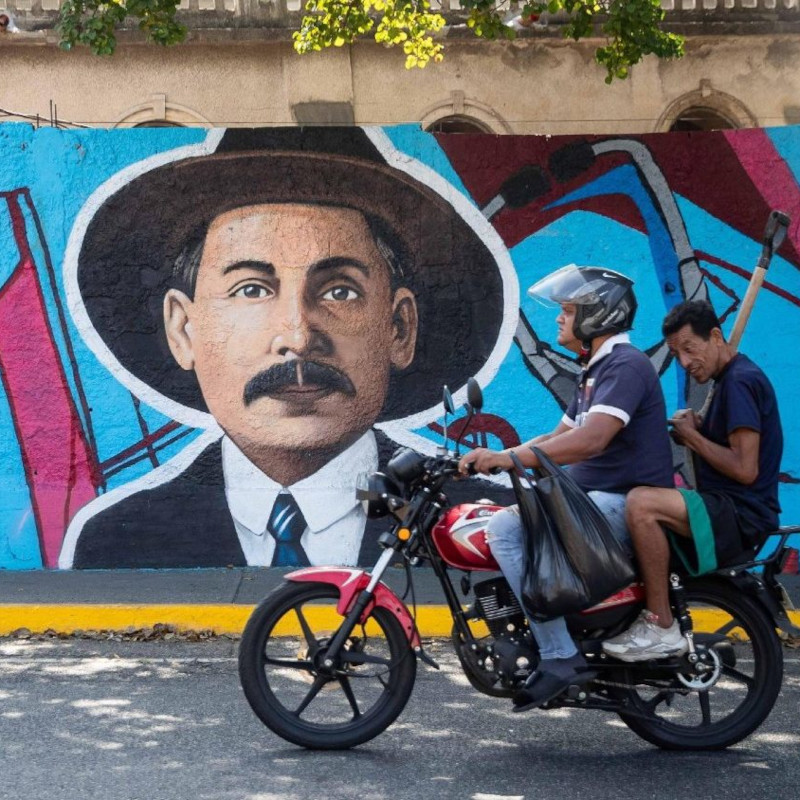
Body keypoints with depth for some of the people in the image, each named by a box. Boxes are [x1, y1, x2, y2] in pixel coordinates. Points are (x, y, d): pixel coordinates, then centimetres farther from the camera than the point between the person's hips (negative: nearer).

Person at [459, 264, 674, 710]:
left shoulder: (625, 365, -13)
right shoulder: (596, 370, 21)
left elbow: (591, 439, -27)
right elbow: (560, 438, 22)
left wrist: (511, 457, -32)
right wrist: (493, 459, 10)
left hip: (625, 504, -11)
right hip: (595, 501, 11)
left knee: (507, 529, -24)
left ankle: (559, 657, -24)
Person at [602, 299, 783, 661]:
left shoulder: (741, 381, -14)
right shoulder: (730, 380, 18)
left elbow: (745, 469, -21)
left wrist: (693, 437, -9)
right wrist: (696, 430, 2)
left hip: (742, 515, -11)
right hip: (724, 508, 11)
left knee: (641, 502, -31)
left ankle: (661, 628, -24)